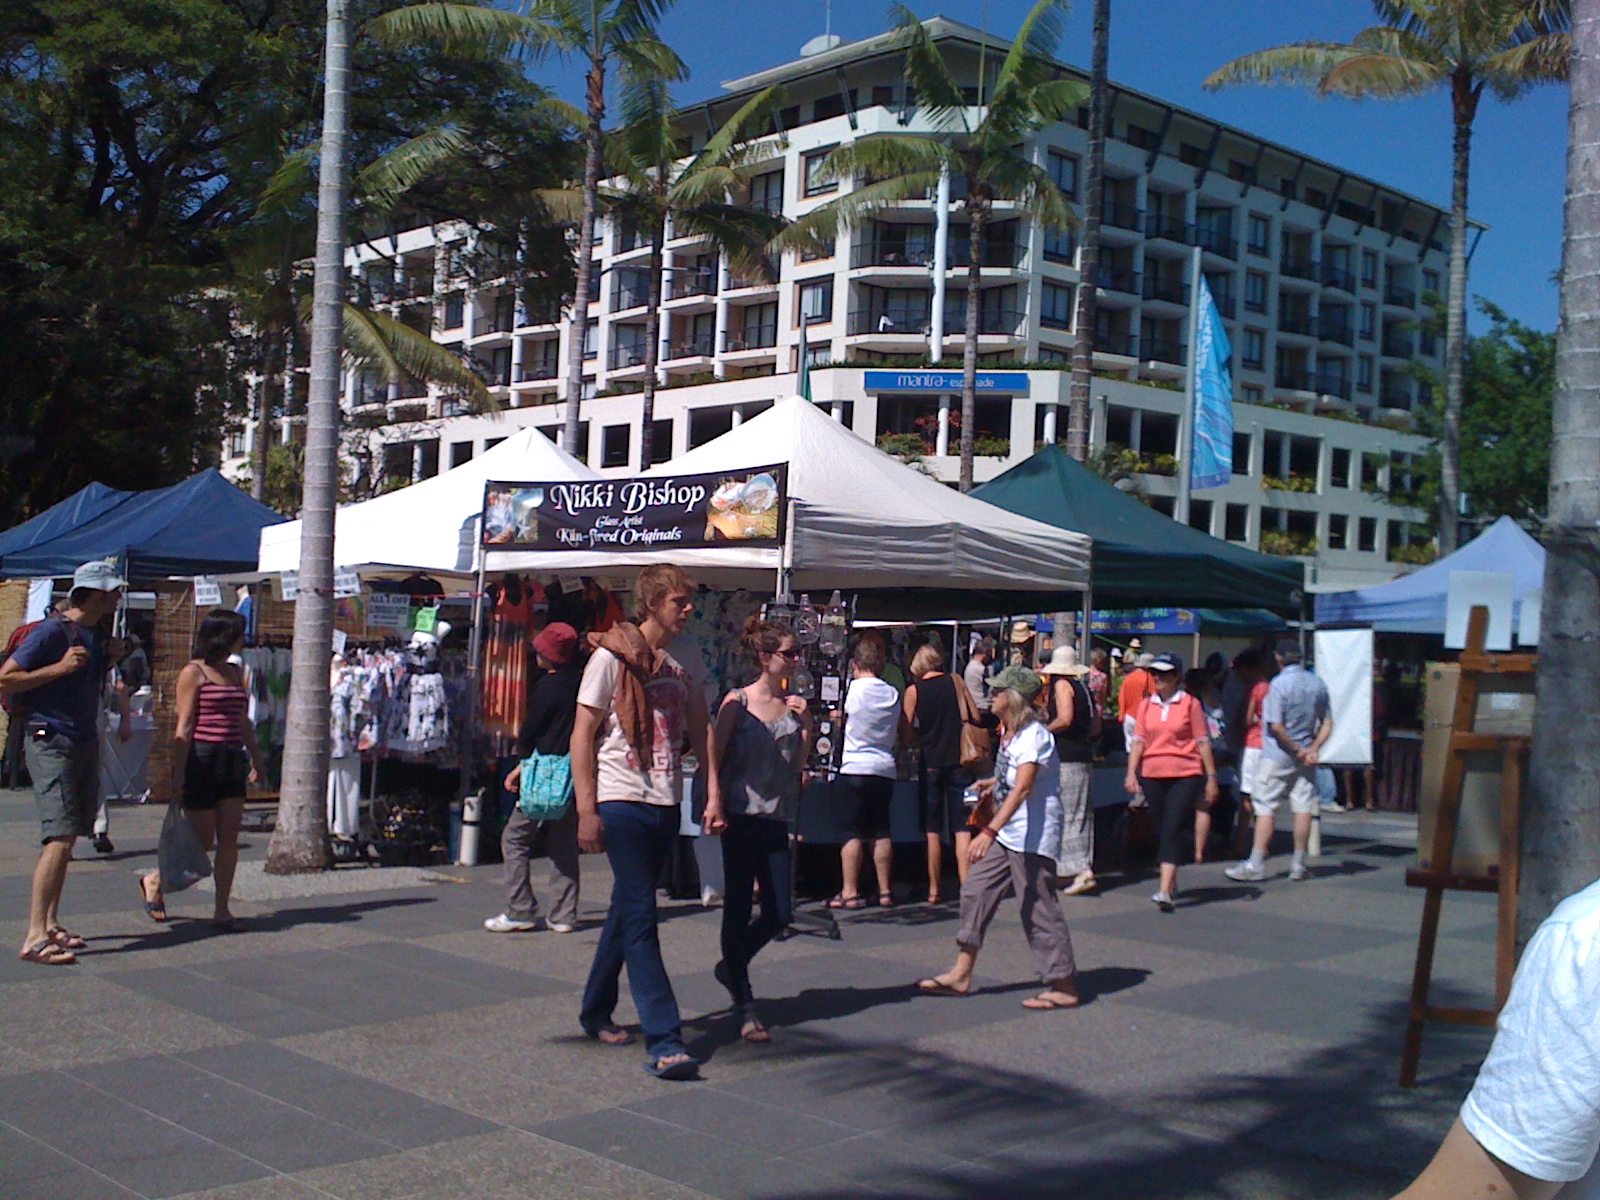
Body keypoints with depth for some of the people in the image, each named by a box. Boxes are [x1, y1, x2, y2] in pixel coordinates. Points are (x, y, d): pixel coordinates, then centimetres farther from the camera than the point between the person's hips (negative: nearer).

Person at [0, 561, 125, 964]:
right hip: (50, 742, -9)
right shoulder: (52, 631, -11)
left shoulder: (96, 636, 15)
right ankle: (34, 937, -17)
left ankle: (50, 925, 19)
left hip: (84, 744, 9)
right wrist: (58, 668, -18)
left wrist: (112, 659, 13)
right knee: (59, 839, -16)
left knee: (66, 839, 11)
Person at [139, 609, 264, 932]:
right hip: (201, 759, -7)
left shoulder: (236, 672, 15)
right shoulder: (194, 672, -6)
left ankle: (221, 909, 5)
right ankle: (155, 881, 24)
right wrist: (179, 771, -14)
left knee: (229, 837, 1)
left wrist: (256, 759, 21)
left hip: (231, 761, 7)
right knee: (202, 840, 0)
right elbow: (185, 725, -10)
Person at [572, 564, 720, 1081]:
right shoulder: (611, 658, -5)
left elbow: (701, 732, 11)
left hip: (666, 805, 6)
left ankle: (596, 1012, 31)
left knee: (628, 911, 16)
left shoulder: (683, 667, 12)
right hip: (622, 801, -6)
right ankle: (663, 1041, -12)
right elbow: (582, 736, -6)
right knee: (640, 917, -9)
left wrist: (713, 796, -1)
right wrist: (586, 810, -12)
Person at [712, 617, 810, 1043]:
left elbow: (800, 764, 8)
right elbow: (716, 757, -3)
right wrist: (715, 806, -10)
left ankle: (730, 967, 30)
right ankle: (744, 1007, 8)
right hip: (742, 815, -5)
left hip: (777, 818, 5)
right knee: (739, 909, 1)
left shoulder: (793, 705, 9)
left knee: (779, 915, 4)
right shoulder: (737, 702, -4)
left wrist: (806, 724, -3)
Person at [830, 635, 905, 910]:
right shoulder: (893, 694, 7)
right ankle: (885, 891, 12)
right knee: (881, 831, 10)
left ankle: (850, 892, -2)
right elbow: (902, 731, 17)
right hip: (885, 769, 4)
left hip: (855, 767, -4)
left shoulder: (853, 689, -6)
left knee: (853, 831, -1)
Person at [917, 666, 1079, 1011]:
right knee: (975, 892, 11)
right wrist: (995, 784, 11)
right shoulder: (1008, 732, 9)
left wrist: (989, 832, -38)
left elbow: (1023, 790, -31)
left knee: (1038, 907, -5)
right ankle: (961, 975, 19)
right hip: (1007, 833, 10)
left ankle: (1064, 987, 5)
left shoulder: (1034, 736, -20)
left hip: (1034, 834, -10)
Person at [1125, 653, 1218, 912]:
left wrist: (1211, 777, 2)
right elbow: (1138, 741, 9)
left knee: (1172, 830, -12)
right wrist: (1131, 774, -1)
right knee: (1162, 830, 11)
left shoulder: (1190, 704, 0)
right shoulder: (1146, 705, 10)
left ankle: (1164, 891, -18)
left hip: (1185, 776, -4)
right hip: (1152, 776, 4)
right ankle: (1171, 882, 29)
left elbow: (1202, 742, 2)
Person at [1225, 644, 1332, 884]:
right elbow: (1327, 724, 7)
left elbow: (1276, 726, -19)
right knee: (1303, 807, 8)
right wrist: (1313, 749, -3)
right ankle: (1298, 865, 11)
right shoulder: (1318, 684, 7)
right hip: (1304, 760, 6)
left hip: (1278, 755, -6)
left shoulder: (1279, 683, -13)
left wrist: (1296, 750, -9)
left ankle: (1256, 864, -4)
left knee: (1265, 808, -3)